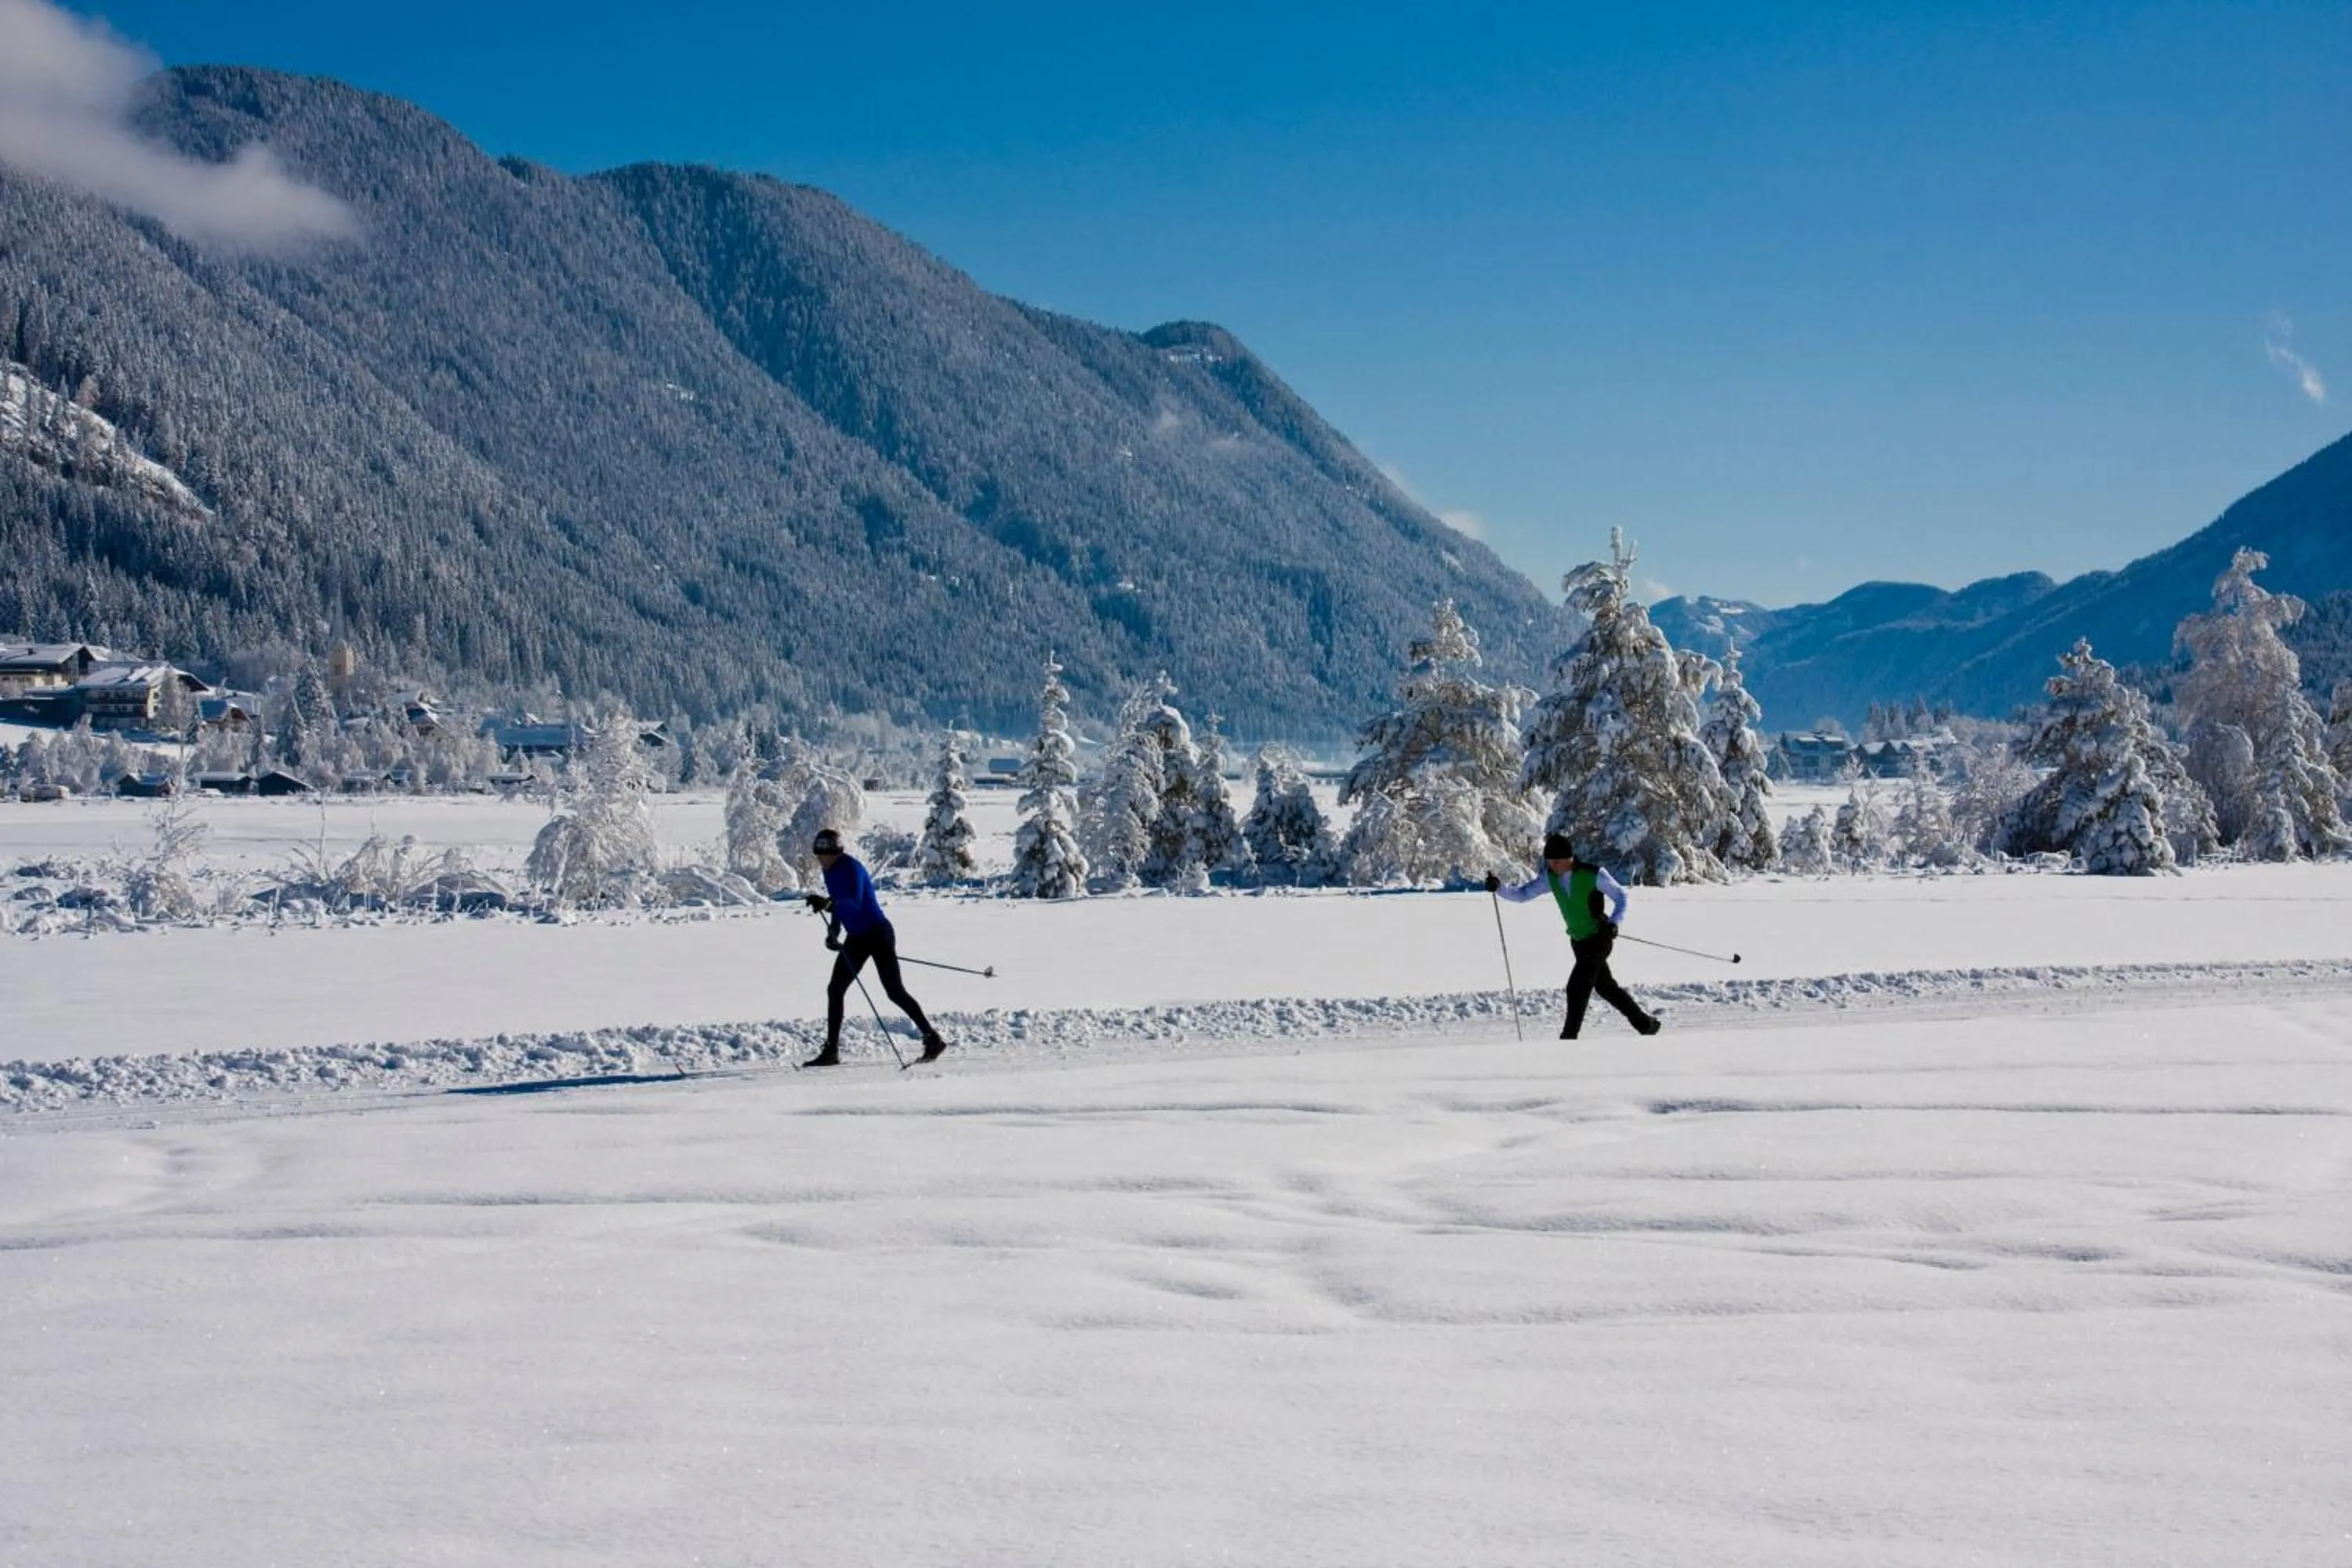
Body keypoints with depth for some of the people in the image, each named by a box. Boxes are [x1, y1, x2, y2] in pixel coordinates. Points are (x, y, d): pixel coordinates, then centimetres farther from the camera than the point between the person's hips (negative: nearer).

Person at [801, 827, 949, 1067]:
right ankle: (831, 1051, 10)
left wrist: (827, 902, -49)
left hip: (878, 933, -9)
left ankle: (933, 1040, -2)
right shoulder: (830, 872, 7)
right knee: (835, 990, 4)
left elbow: (855, 902, -34)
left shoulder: (851, 868, -19)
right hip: (856, 938, 9)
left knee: (894, 991, -10)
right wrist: (833, 932, 11)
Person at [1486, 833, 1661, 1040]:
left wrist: (1612, 923, -24)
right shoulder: (1550, 877, -4)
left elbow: (1621, 897, -9)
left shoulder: (1594, 874, -20)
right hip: (1578, 941, 7)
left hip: (1598, 939, -7)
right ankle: (1646, 1024, 31)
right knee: (1605, 986, 17)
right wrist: (1499, 887, -22)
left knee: (1577, 987, -14)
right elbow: (1521, 894, -4)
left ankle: (1569, 1037, -5)